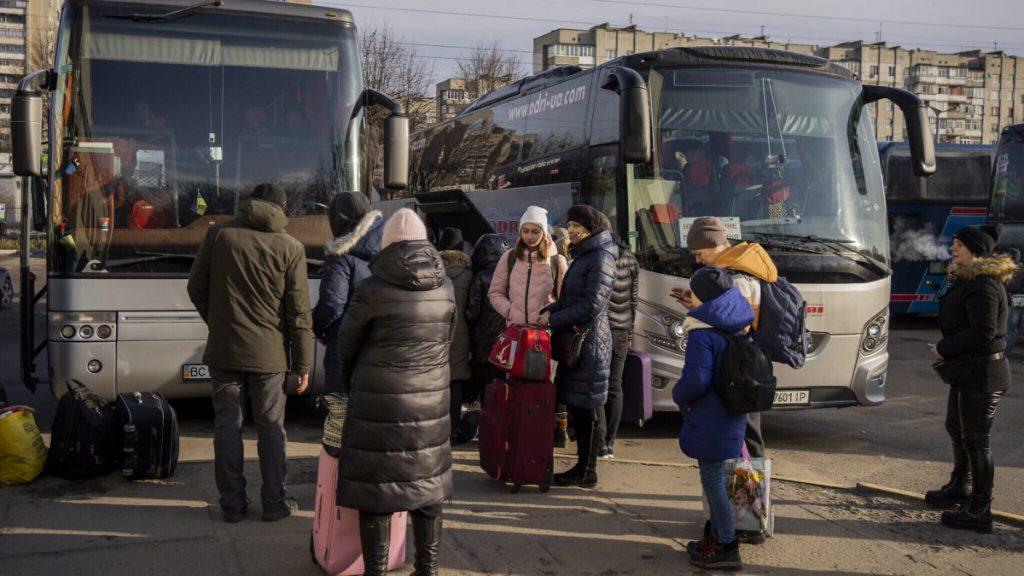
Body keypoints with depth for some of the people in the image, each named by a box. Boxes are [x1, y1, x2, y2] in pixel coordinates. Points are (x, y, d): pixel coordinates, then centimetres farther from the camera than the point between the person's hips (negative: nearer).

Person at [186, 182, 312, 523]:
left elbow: (196, 288, 5)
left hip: (223, 351, 1)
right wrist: (303, 364, 2)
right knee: (271, 428, 9)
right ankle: (273, 502, 16)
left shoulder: (219, 234, -2)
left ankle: (232, 503, 14)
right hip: (268, 353, -1)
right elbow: (299, 313, -5)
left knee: (227, 426, 9)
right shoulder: (290, 248, -6)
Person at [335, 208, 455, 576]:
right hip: (431, 400, 5)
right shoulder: (445, 287, 2)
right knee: (426, 484, 14)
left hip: (380, 400, -5)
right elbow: (446, 340, 10)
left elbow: (348, 342, 1)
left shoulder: (373, 288, -11)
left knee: (375, 488, 3)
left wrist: (350, 382, 19)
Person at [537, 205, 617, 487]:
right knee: (577, 406, 12)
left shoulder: (601, 259, -12)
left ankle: (587, 472, 4)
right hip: (574, 340, 9)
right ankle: (583, 466, 19)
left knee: (586, 409, -4)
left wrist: (554, 319, -15)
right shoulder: (583, 256, 18)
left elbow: (592, 305, -19)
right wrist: (549, 311, 5)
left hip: (589, 341, -9)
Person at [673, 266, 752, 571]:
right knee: (714, 476, 19)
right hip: (731, 415, 9)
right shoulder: (735, 327, 7)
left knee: (712, 478, 0)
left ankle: (726, 546, 5)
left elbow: (695, 381, -25)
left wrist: (678, 395, -4)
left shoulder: (702, 334, -21)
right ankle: (717, 534, 30)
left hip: (709, 420, -9)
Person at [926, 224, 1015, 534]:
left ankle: (979, 511, 5)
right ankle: (960, 486, 43)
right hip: (966, 369, 11)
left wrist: (945, 349, -16)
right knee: (957, 428, 24)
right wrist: (946, 348, 4)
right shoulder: (967, 279, 12)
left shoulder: (983, 286, -21)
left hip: (982, 372, -11)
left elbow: (982, 333, -26)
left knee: (976, 439, -4)